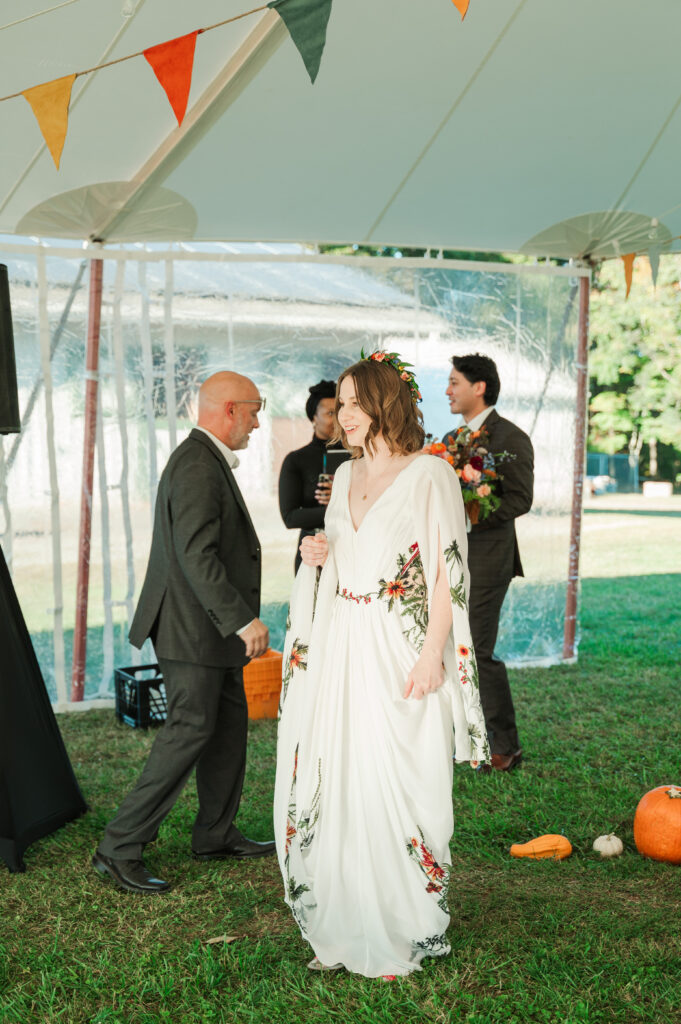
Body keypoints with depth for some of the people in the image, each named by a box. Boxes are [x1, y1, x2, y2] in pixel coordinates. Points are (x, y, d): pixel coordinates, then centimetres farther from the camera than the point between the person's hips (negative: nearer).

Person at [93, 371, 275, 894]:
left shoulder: (206, 460, 14)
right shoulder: (198, 467, -20)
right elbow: (196, 558, -26)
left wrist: (238, 619, 19)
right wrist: (242, 620, -24)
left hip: (211, 625, 11)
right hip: (192, 629, -11)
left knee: (230, 723, 15)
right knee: (191, 730, -7)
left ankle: (217, 835, 27)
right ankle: (120, 847, 1)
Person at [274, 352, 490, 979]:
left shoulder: (430, 475, -8)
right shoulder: (345, 476, 13)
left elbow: (448, 572, -11)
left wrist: (432, 656, -17)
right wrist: (317, 556, 3)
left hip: (399, 655, -7)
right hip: (339, 650, 7)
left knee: (395, 789, -1)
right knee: (333, 781, 9)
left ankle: (405, 933, 16)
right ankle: (342, 928, 23)